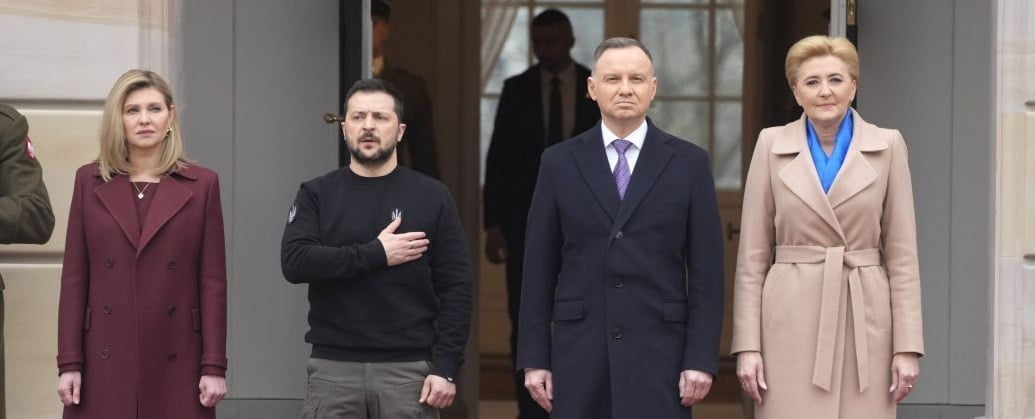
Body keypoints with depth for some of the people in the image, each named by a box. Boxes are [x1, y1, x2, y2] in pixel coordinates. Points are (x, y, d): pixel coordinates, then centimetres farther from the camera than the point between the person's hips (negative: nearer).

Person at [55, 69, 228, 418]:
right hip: (104, 365, 1)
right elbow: (74, 278, 5)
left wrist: (214, 366, -4)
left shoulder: (201, 184, 4)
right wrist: (69, 363, -2)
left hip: (176, 365, -1)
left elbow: (213, 281, 2)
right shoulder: (89, 181, 7)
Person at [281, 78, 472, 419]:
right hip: (334, 368, 0)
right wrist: (375, 254, -14)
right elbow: (295, 262, -10)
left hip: (410, 369, 0)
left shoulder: (432, 197, 5)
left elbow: (456, 287, 1)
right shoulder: (317, 195, 7)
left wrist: (446, 368, -8)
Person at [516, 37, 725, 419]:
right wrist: (534, 359, 1)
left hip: (659, 353, -1)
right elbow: (539, 269, 6)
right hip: (579, 353, 1)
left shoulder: (689, 163, 4)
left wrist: (701, 359, -5)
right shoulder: (560, 162, 6)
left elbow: (706, 271, 2)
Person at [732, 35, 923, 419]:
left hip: (865, 322, 0)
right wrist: (747, 345, -3)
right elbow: (752, 256, 4)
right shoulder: (772, 145, 3)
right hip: (792, 324, 0)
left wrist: (907, 346, -3)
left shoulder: (887, 146, 4)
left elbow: (902, 256, 4)